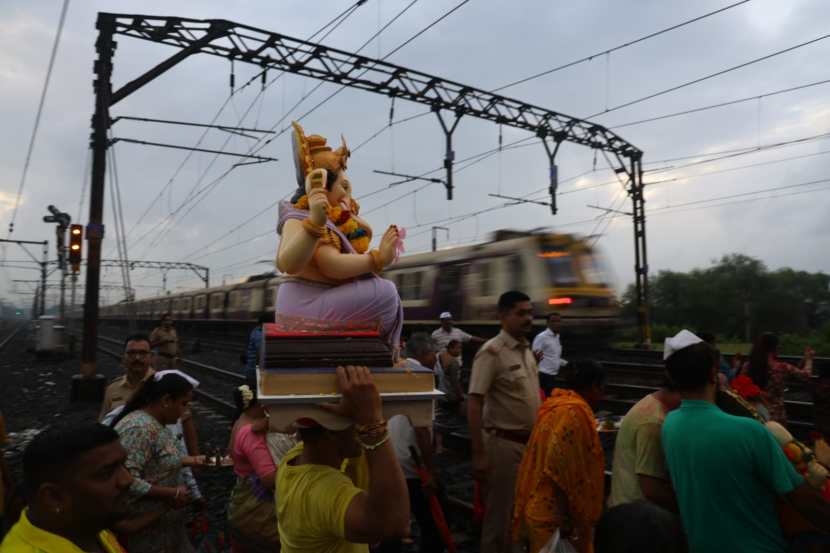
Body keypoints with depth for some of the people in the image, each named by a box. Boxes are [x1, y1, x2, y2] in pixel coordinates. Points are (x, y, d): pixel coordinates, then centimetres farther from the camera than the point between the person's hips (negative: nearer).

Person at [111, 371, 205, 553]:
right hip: (144, 529, -9)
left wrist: (189, 460, 8)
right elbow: (126, 481, -31)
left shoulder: (156, 423, 6)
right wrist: (172, 494, -24)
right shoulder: (140, 428, -25)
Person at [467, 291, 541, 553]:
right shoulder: (492, 352, -17)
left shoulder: (527, 350, 8)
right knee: (500, 512, 7)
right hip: (504, 443, -8)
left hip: (529, 442, 8)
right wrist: (479, 454, -24)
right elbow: (474, 404, -20)